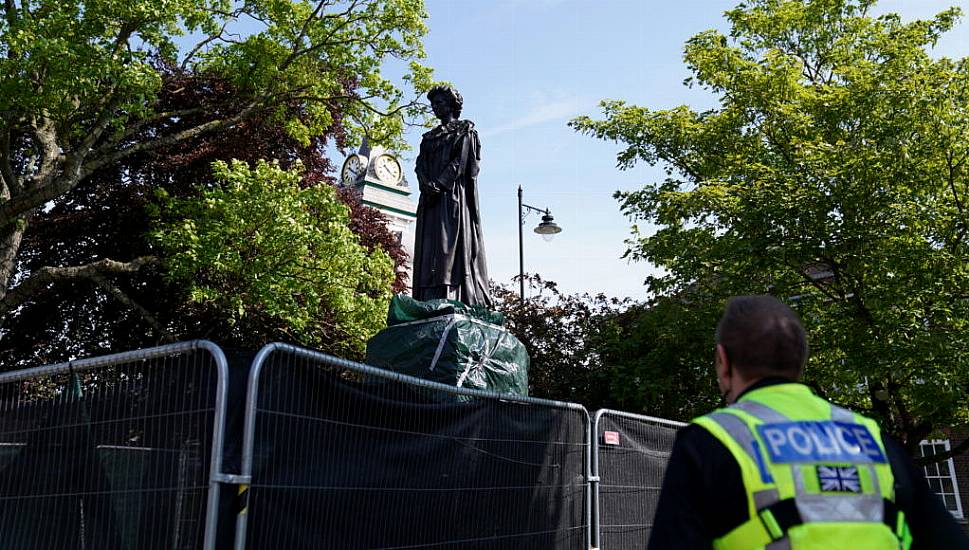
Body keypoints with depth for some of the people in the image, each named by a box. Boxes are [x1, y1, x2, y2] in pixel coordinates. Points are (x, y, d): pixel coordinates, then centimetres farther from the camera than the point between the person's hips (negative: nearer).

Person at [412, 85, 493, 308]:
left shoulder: (465, 131, 10)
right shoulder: (429, 137, 27)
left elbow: (460, 162, -5)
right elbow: (421, 164, 12)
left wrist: (439, 185, -16)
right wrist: (427, 185, -10)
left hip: (454, 194, -6)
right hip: (431, 198, 6)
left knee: (452, 245, -16)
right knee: (429, 249, -5)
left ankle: (453, 302, -23)